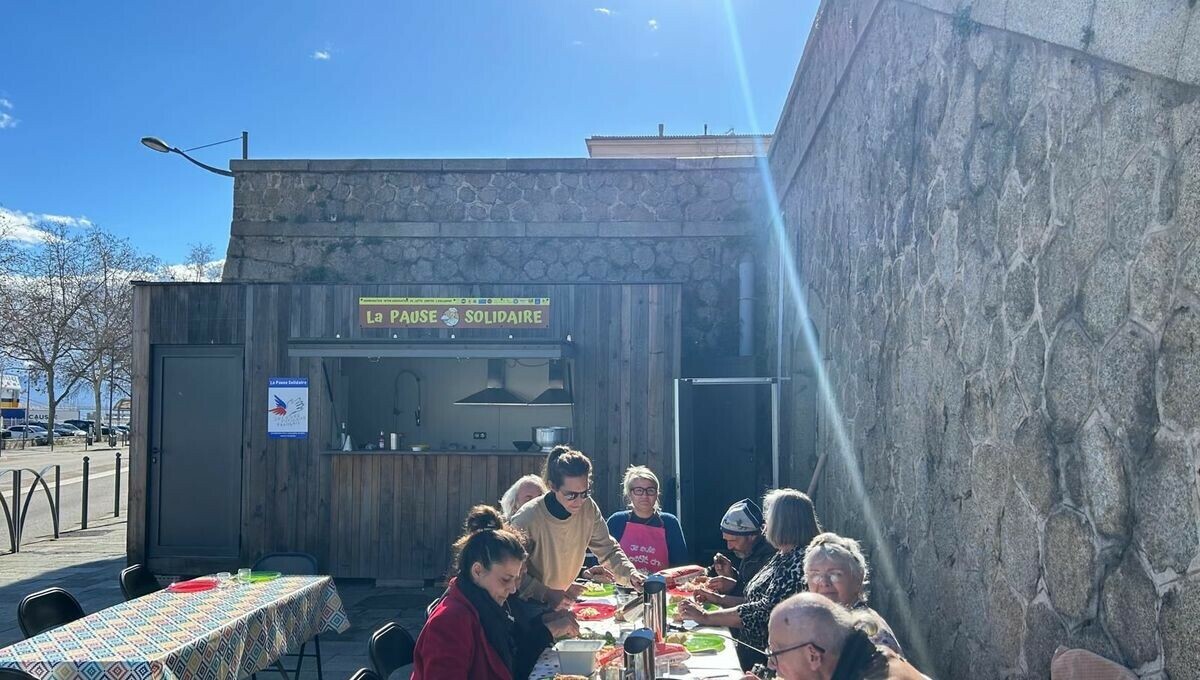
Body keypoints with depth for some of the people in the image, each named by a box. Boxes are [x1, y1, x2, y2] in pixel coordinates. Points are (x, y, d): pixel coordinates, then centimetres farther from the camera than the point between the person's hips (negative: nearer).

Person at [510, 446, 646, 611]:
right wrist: (546, 594, -27)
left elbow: (609, 550, -1)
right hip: (531, 604, -4)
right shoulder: (528, 518, -25)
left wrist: (630, 574, -18)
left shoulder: (589, 508, -11)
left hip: (564, 600, 4)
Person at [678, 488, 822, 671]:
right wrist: (719, 599, 12)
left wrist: (705, 616, -19)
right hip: (748, 647, 8)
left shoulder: (800, 561, -17)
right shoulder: (782, 557, 13)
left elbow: (766, 611, -23)